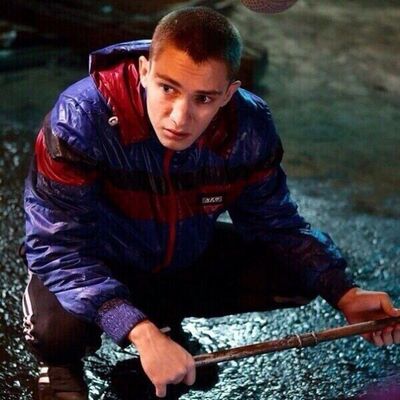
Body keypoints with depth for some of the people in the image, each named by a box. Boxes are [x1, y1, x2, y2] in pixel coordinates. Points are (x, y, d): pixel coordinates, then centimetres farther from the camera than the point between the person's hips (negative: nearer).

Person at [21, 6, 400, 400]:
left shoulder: (250, 129, -21)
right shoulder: (81, 119, -33)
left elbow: (275, 223, -6)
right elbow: (57, 244, -32)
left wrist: (345, 295, -21)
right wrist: (141, 332, -44)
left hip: (188, 264, 5)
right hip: (98, 269, -4)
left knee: (297, 272, -10)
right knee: (58, 326, -36)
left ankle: (167, 313, 14)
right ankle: (60, 363, 4)